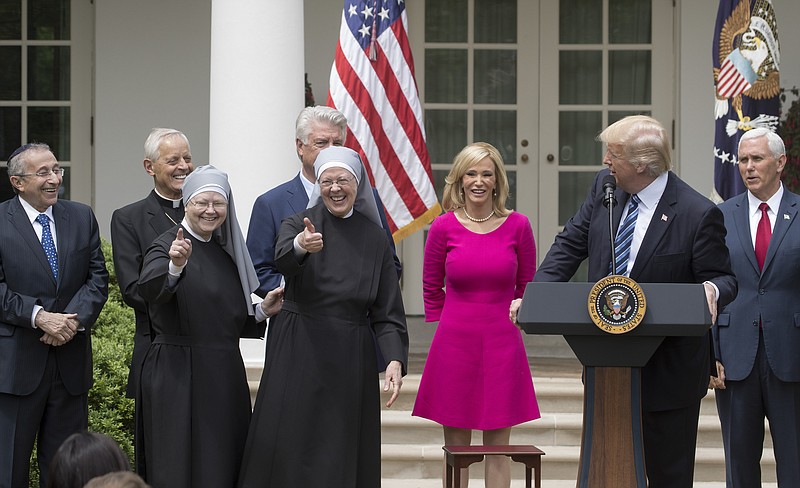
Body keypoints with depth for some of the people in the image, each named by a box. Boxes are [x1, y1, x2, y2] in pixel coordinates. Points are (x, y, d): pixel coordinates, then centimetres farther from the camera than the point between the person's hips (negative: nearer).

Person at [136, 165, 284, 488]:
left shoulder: (224, 252, 14)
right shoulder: (167, 246, -7)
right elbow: (149, 289, -30)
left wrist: (262, 311, 6)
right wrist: (174, 267, -49)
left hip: (224, 374, 7)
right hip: (178, 374, -7)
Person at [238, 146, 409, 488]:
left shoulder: (374, 238, 7)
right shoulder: (297, 225, 1)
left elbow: (387, 311, 4)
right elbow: (283, 260, -24)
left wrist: (395, 359, -12)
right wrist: (301, 246, -47)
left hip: (351, 361, 2)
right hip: (298, 355, -2)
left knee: (343, 457, 3)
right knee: (286, 449, -3)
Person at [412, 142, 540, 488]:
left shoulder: (517, 226, -1)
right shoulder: (443, 227, -1)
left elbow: (526, 287, 11)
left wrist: (508, 321, 10)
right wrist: (449, 328, 10)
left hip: (502, 344, 0)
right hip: (454, 344, 0)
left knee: (498, 447, 4)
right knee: (456, 449, 5)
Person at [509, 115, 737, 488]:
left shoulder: (698, 214, -15)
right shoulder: (604, 186, 3)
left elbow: (722, 278, -7)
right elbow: (570, 246, 7)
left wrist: (711, 290, -32)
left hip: (666, 369, -6)